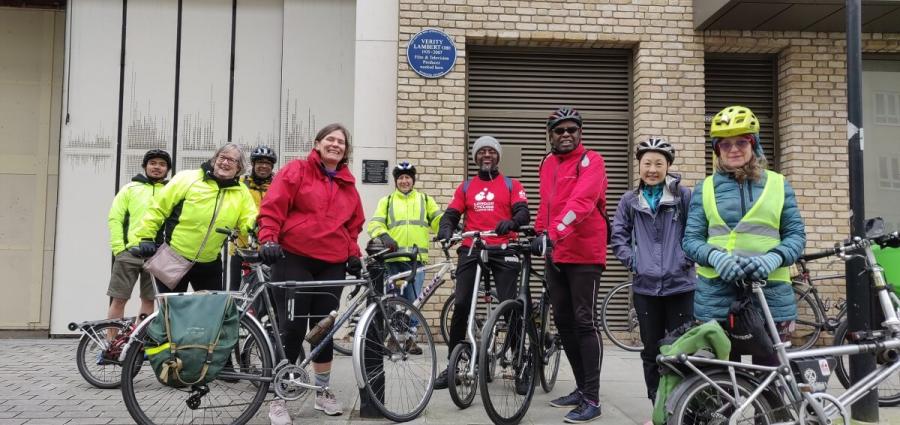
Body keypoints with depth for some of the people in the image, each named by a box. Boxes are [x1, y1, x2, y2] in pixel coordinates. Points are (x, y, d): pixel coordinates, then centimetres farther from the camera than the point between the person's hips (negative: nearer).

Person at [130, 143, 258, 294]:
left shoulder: (241, 192, 2)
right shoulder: (188, 178, -8)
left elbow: (250, 221, -4)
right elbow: (158, 209, -5)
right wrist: (145, 237, -9)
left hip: (209, 265, 3)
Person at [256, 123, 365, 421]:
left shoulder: (348, 185, 15)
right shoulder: (296, 171, 0)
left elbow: (354, 225, 20)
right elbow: (272, 207, -7)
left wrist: (353, 254, 8)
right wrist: (268, 240, -18)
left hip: (332, 265, 5)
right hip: (294, 259, -4)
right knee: (292, 328, -4)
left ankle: (323, 391, 23)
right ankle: (278, 398, 8)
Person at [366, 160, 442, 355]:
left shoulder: (425, 200, 16)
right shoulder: (387, 201, 15)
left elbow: (439, 220, 7)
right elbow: (375, 223, 2)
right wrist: (384, 237, -19)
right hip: (393, 258, 0)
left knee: (413, 300, 0)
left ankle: (410, 337, 12)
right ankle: (394, 336, 17)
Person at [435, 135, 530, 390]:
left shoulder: (511, 185, 12)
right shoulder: (466, 187, 19)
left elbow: (523, 213, -3)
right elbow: (451, 214, 10)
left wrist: (511, 222, -27)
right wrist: (445, 230, -13)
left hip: (502, 250, -1)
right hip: (471, 250, 2)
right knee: (461, 306, -5)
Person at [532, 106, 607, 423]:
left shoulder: (590, 161, -10)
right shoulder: (547, 163, 13)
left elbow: (581, 202, -26)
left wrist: (554, 233, -37)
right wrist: (540, 233, 10)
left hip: (584, 254, -7)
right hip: (555, 254, 8)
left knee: (584, 322, -6)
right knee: (563, 322, 12)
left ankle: (592, 399, 2)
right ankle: (581, 388, 25)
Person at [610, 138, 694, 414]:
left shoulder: (684, 196, 0)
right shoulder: (629, 201, 6)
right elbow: (618, 236, 9)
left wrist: (687, 259, -8)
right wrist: (632, 261, -3)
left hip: (680, 285, -2)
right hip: (645, 287, 2)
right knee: (651, 352, 9)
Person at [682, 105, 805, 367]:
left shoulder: (778, 184, 9)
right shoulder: (705, 188, 8)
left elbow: (796, 235, 6)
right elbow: (691, 239, 5)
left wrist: (773, 258, -14)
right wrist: (716, 257, -16)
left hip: (770, 292, 0)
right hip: (716, 292, 0)